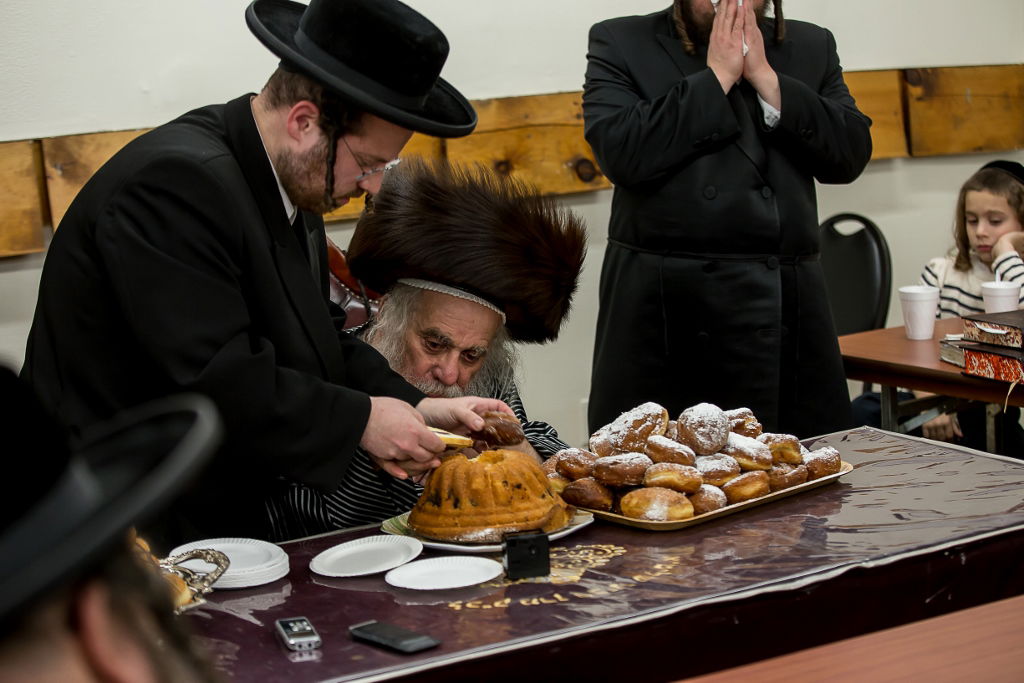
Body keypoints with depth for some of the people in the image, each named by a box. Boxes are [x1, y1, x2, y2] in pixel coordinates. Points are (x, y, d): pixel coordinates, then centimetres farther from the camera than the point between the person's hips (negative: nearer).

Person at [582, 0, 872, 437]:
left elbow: (850, 155, 1)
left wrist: (764, 75, -5)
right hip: (663, 309, -3)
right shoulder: (619, 44, 4)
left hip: (786, 310, 3)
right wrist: (716, 76, -8)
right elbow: (622, 154, -12)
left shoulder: (811, 48, 13)